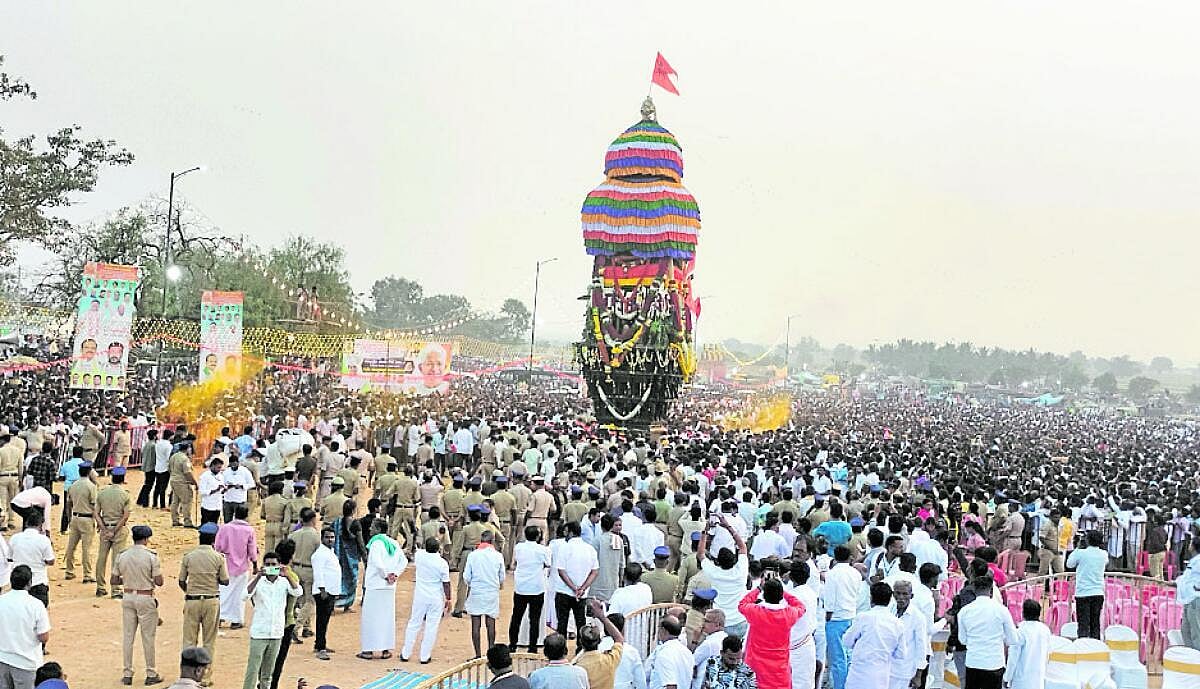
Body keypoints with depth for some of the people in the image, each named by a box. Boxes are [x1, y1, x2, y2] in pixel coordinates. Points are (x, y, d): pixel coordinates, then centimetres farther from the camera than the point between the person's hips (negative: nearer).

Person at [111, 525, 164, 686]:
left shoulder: (121, 556, -1)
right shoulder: (151, 556, -13)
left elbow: (114, 581, 4)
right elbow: (159, 582, -13)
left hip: (128, 597, 4)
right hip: (146, 599, -4)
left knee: (128, 636, 10)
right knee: (148, 636, 4)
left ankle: (127, 674, 14)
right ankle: (151, 674, 11)